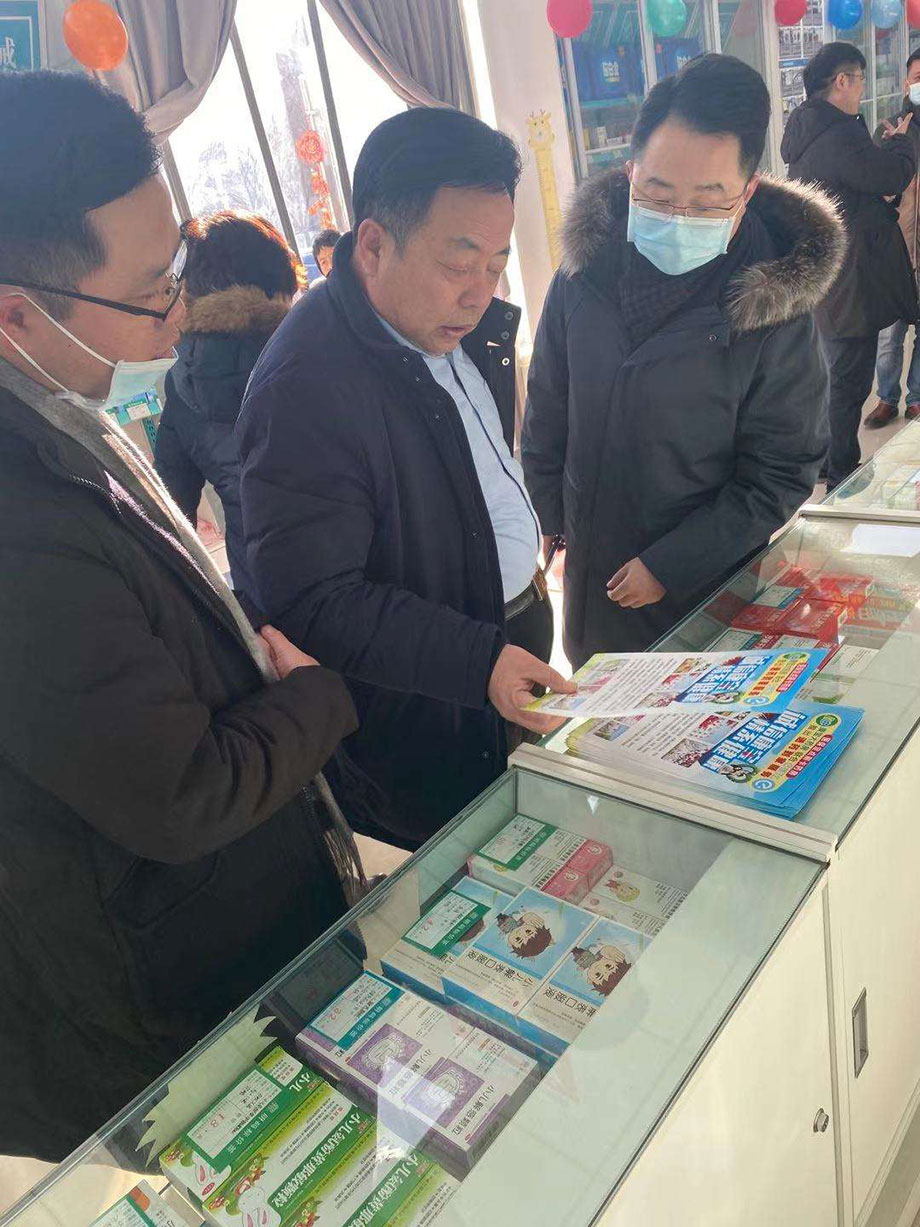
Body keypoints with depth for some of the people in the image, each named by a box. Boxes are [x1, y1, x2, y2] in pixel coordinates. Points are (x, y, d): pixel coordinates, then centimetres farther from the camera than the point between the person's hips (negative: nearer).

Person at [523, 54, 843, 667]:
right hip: (589, 566, 4)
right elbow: (547, 414, 3)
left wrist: (668, 566, -18)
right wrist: (546, 520, 6)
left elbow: (781, 474, -14)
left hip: (708, 580, -3)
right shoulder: (585, 272, -9)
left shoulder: (775, 306, -17)